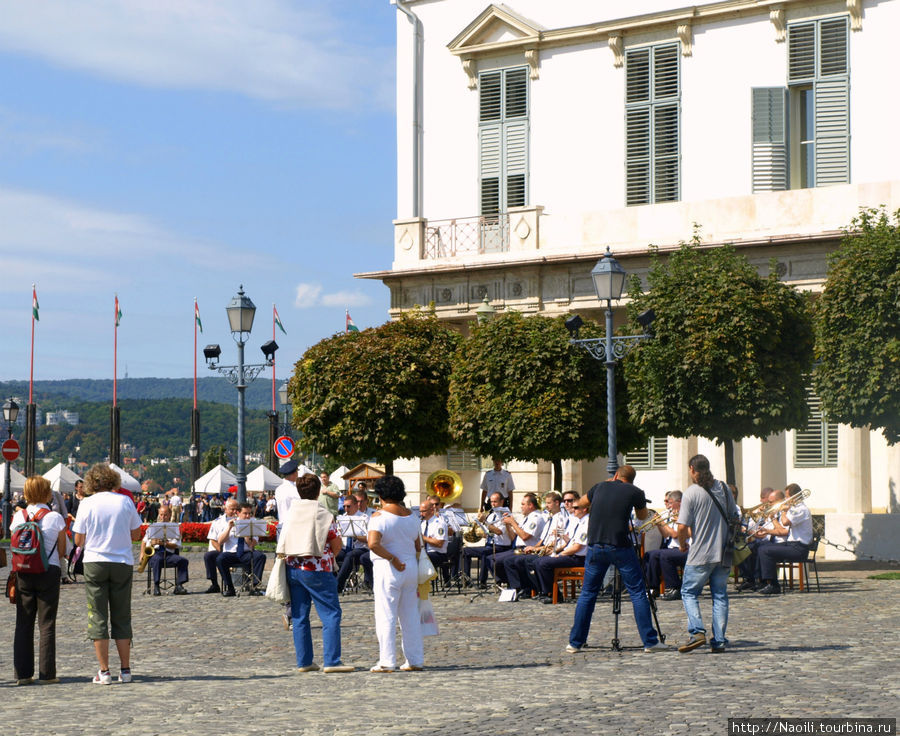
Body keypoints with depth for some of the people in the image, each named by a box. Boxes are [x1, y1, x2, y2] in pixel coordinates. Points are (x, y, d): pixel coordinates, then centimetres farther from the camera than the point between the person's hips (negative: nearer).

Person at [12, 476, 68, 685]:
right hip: (49, 572, -2)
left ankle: (23, 673, 7)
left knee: (23, 623, 8)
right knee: (46, 623, 2)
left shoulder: (19, 517, 1)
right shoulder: (55, 518, -6)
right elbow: (62, 550, 0)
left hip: (24, 572, 2)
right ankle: (47, 673, 1)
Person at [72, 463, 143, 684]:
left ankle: (104, 672, 0)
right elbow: (136, 535, 8)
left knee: (98, 617, 3)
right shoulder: (125, 501, 0)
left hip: (95, 563, -2)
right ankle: (125, 670, 10)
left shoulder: (87, 504, -4)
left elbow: (79, 540, -2)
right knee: (122, 618, 10)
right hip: (123, 563, 2)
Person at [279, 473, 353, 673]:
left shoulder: (291, 512, 7)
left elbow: (284, 542, 14)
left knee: (299, 616, 10)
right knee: (331, 614, -2)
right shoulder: (322, 514, -8)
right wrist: (329, 556, 15)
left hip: (293, 568, 6)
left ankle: (304, 661, 9)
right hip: (317, 570, -6)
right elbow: (337, 544, -4)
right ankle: (332, 661, -9)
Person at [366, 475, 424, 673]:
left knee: (386, 616, -2)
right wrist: (418, 579, 18)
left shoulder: (379, 516, -10)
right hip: (411, 568, 6)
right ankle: (415, 660, 14)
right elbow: (418, 548, 13)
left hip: (389, 569, -6)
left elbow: (373, 544, -25)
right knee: (411, 616, 11)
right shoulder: (411, 517, 9)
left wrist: (393, 559, -14)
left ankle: (387, 662, -4)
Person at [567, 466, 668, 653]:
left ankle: (575, 643, 12)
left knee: (587, 593, 12)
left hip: (595, 547, 3)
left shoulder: (600, 487, 13)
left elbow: (581, 501, 34)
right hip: (620, 547, -3)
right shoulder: (635, 492, 4)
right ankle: (650, 641, 2)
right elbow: (642, 516, 21)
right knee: (638, 592, 4)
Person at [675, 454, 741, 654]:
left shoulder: (691, 493, -10)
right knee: (720, 595, 10)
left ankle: (697, 632, -12)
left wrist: (682, 545, 4)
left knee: (689, 592, 6)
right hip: (724, 554, 5)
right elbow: (735, 518, 13)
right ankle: (719, 641, 5)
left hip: (700, 555, -5)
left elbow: (683, 527, -14)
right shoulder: (723, 489, 6)